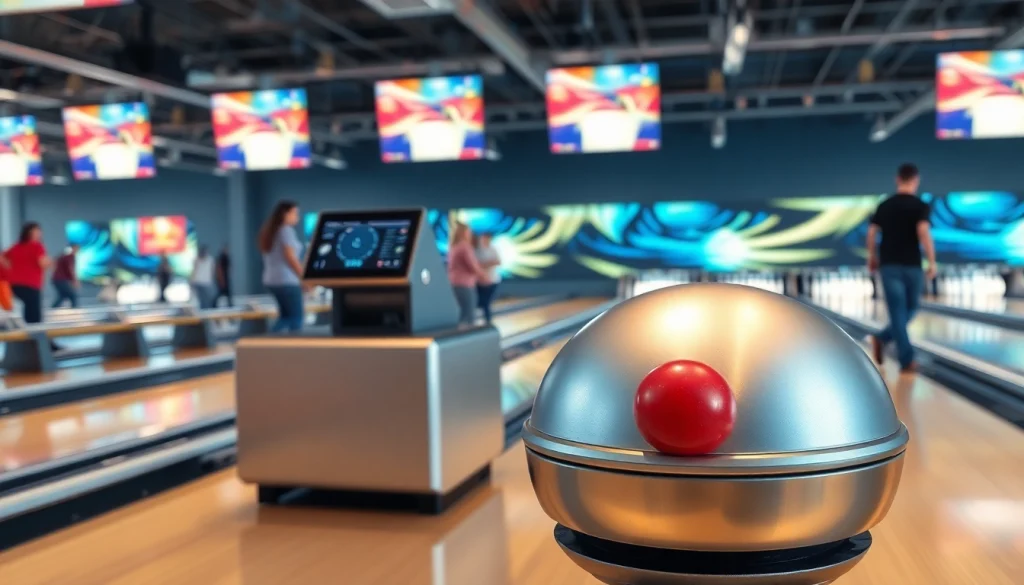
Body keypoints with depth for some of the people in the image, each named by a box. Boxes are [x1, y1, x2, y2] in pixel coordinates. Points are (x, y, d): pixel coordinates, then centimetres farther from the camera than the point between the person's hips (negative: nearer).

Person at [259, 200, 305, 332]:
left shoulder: (269, 231, 17)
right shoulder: (286, 230, -11)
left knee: (286, 316, 15)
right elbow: (291, 258, -17)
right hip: (287, 280, -9)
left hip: (271, 280, 9)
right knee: (296, 317, -4)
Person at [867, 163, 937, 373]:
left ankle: (907, 360, -5)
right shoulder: (921, 206, -6)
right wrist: (932, 262, -13)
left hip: (889, 265, 2)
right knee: (910, 309, 17)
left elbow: (871, 233, 5)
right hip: (912, 266, -2)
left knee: (898, 312, 1)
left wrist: (872, 256, 20)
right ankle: (883, 339, 3)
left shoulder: (884, 206, 6)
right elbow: (923, 233, -19)